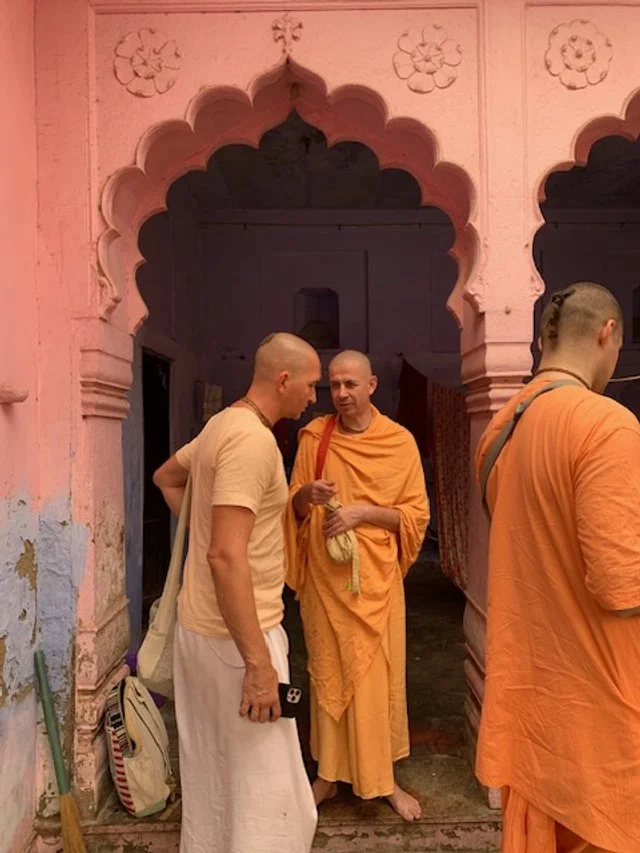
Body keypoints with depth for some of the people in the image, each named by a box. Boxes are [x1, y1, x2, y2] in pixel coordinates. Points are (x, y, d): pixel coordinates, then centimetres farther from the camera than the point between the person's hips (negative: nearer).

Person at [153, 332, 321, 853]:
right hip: (238, 634, -10)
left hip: (199, 626, 10)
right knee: (269, 797, 3)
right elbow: (227, 556, -28)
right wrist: (258, 663, -25)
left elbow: (166, 476, 27)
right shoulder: (254, 439, -21)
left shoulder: (222, 424, 8)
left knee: (211, 776, 24)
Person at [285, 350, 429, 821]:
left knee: (379, 674, 6)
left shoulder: (400, 441, -3)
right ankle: (329, 773, 28)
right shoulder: (314, 437, 1)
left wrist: (363, 511, -17)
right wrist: (306, 493, -16)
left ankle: (385, 778, 25)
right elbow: (294, 510, 7)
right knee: (327, 672, 10)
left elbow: (417, 514, -3)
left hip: (375, 577, -1)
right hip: (324, 576, 2)